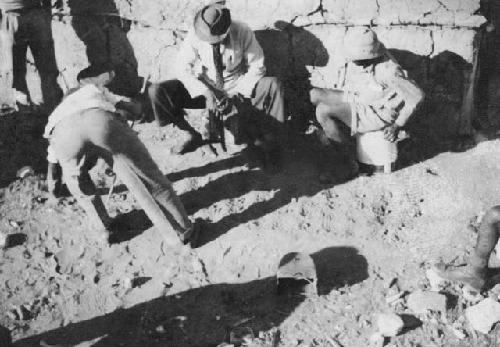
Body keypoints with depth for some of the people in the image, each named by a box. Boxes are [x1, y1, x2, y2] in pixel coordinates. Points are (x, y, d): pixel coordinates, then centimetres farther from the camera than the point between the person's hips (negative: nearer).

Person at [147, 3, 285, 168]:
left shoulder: (242, 32, -18)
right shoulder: (195, 35, -16)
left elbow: (256, 67, -12)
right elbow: (184, 69, -12)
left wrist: (236, 93, -24)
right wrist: (206, 92, -27)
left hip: (237, 88, -1)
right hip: (204, 87, 1)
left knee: (273, 85, -30)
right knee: (156, 92, -21)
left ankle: (270, 142, -19)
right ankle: (191, 135, -5)